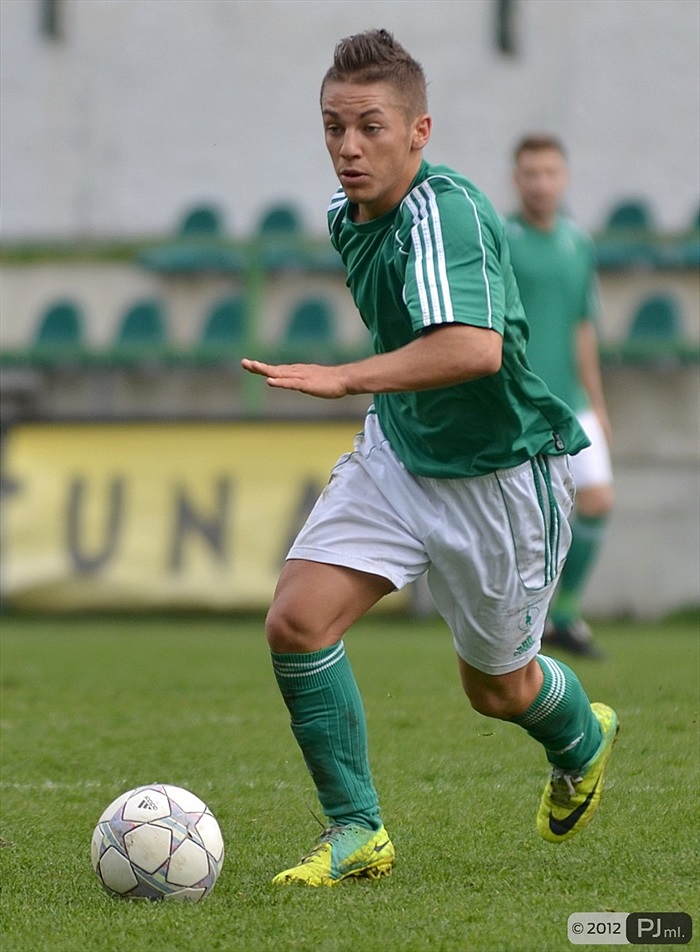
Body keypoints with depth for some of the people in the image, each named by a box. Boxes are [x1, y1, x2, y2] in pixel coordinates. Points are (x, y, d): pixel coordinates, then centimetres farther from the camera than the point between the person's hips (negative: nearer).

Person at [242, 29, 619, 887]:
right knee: (296, 622, -13)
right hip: (396, 452, 7)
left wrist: (345, 379, -48)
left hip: (499, 476, -7)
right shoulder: (346, 215, -2)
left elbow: (476, 346, -46)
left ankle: (583, 742, 48)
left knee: (496, 688, 11)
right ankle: (356, 831, 0)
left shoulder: (444, 212, -29)